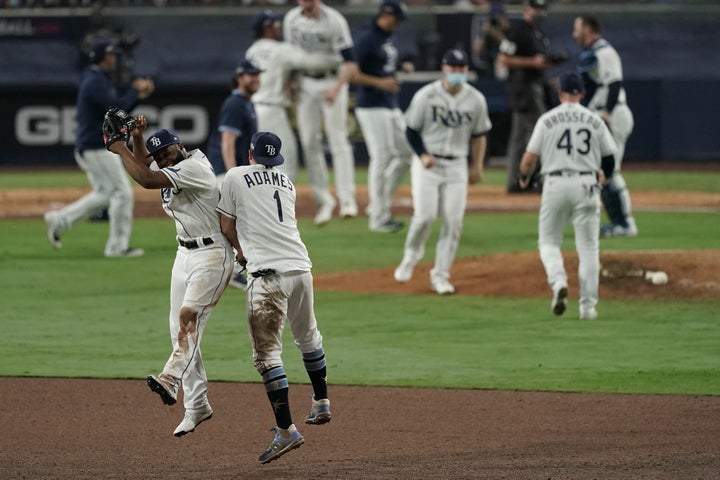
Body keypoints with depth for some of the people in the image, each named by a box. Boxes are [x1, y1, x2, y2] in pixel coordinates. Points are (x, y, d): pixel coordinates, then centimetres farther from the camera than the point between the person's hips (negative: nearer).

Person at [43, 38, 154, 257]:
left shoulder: (97, 80, 16)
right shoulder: (96, 82, -17)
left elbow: (118, 108, 20)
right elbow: (118, 107, -26)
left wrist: (139, 95, 8)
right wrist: (135, 90, -10)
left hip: (87, 148, 10)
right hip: (97, 148, -10)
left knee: (104, 194, 18)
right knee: (122, 192, -5)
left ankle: (59, 220, 16)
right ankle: (118, 246, 0)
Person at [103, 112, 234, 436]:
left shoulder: (193, 167, -20)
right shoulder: (172, 170, 9)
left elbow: (147, 180, -28)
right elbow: (143, 166, 28)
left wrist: (121, 150, -15)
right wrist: (137, 138, 9)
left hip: (212, 254, -10)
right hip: (185, 254, 10)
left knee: (189, 315, -28)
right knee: (180, 330, 7)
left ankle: (170, 380, -46)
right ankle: (196, 406, 12)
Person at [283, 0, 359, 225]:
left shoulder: (334, 21, -16)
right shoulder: (291, 19, 1)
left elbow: (347, 60, -19)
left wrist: (337, 88, -33)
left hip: (332, 79, -5)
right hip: (305, 83, 5)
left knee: (338, 139, -11)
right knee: (309, 142, 1)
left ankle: (347, 199, -11)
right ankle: (324, 200, 10)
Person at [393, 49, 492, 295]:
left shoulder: (476, 99, 1)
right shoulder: (426, 96, -7)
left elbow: (479, 135, 13)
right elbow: (412, 130, -2)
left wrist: (477, 166, 10)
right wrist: (423, 155, -16)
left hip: (457, 165, 3)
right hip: (427, 163, -3)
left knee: (453, 221, -4)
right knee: (424, 215, -14)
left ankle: (441, 275, 7)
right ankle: (411, 256, 14)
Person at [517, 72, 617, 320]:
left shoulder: (547, 120, -1)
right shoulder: (595, 121, 4)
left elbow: (530, 157, -2)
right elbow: (610, 157, 9)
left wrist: (524, 177, 19)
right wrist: (605, 175, 31)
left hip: (555, 185, -1)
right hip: (586, 185, 1)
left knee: (549, 241, 12)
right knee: (588, 246, 7)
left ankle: (558, 281, -16)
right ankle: (588, 306, 5)